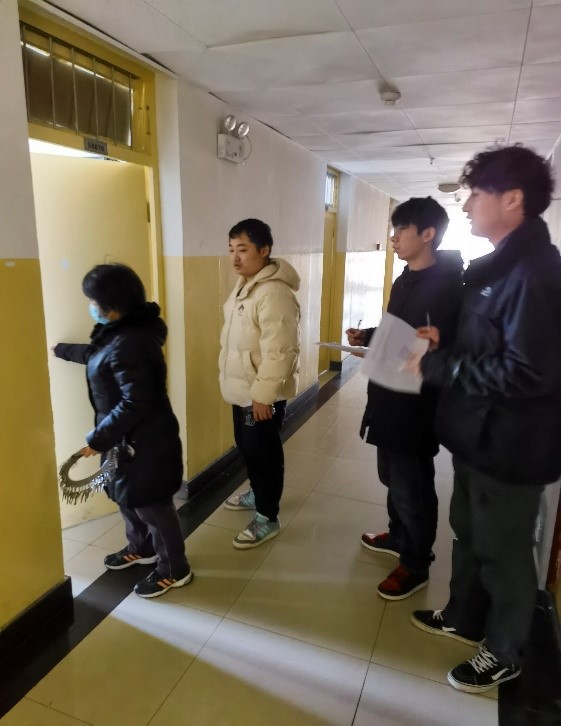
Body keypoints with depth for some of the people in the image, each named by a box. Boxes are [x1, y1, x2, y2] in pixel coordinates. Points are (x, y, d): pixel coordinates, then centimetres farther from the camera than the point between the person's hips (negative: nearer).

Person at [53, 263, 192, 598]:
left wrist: (98, 438, -22)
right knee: (128, 497, 25)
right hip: (131, 438, 10)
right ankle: (141, 548, 48)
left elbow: (135, 403, -31)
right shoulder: (122, 333, 5)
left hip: (145, 442, -10)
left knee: (152, 505, 6)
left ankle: (175, 570, 26)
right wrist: (59, 349, 37)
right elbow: (97, 355, 27)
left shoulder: (128, 345, -29)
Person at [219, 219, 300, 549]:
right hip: (242, 389, 10)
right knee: (246, 446, 24)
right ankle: (257, 493, 46)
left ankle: (267, 518, 23)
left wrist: (263, 395, -24)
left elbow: (278, 351, -27)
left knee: (264, 453, 5)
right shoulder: (246, 284, 9)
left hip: (263, 394, -10)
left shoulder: (274, 292, -24)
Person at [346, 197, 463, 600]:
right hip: (391, 397, 9)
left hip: (417, 404, -9)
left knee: (412, 487, 6)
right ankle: (399, 538, 44)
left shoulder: (447, 285, -18)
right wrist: (366, 337, 4)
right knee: (393, 476, 22)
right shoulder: (405, 280, 11)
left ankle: (416, 566, 26)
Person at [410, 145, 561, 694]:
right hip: (479, 432, 10)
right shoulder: (500, 266, 10)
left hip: (509, 443, -9)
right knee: (468, 533, 24)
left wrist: (438, 366, -22)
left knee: (503, 550, 11)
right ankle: (464, 618, 46)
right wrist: (441, 348, 0)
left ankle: (504, 654, 36)